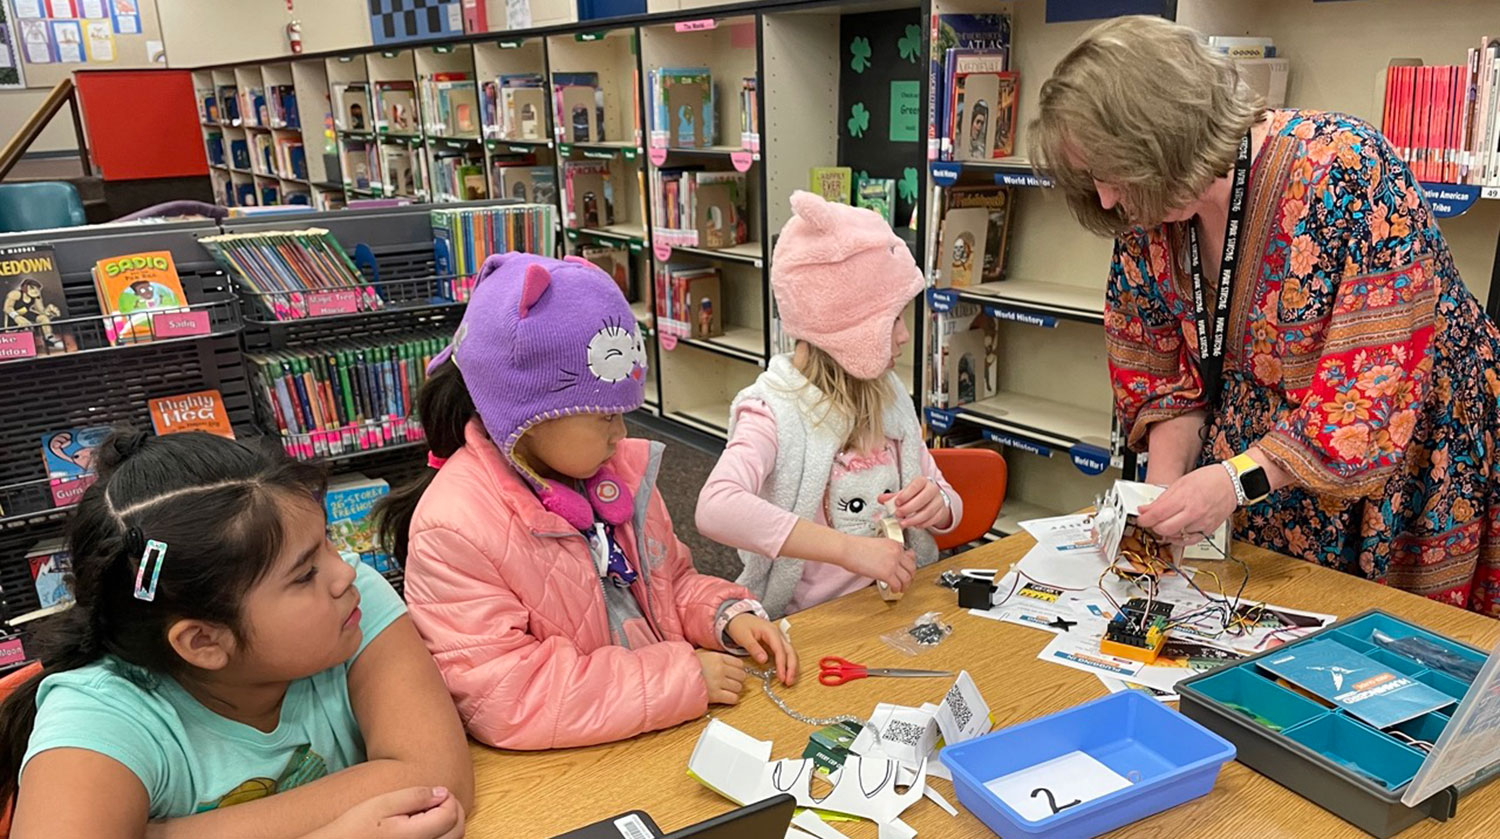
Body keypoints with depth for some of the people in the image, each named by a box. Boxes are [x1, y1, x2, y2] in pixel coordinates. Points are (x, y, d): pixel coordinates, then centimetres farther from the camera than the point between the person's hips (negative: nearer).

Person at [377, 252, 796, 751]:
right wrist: (678, 679, -20)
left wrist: (726, 615, -2)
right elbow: (503, 700, -21)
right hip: (559, 771, -5)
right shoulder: (454, 530, -16)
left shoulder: (621, 467, 6)